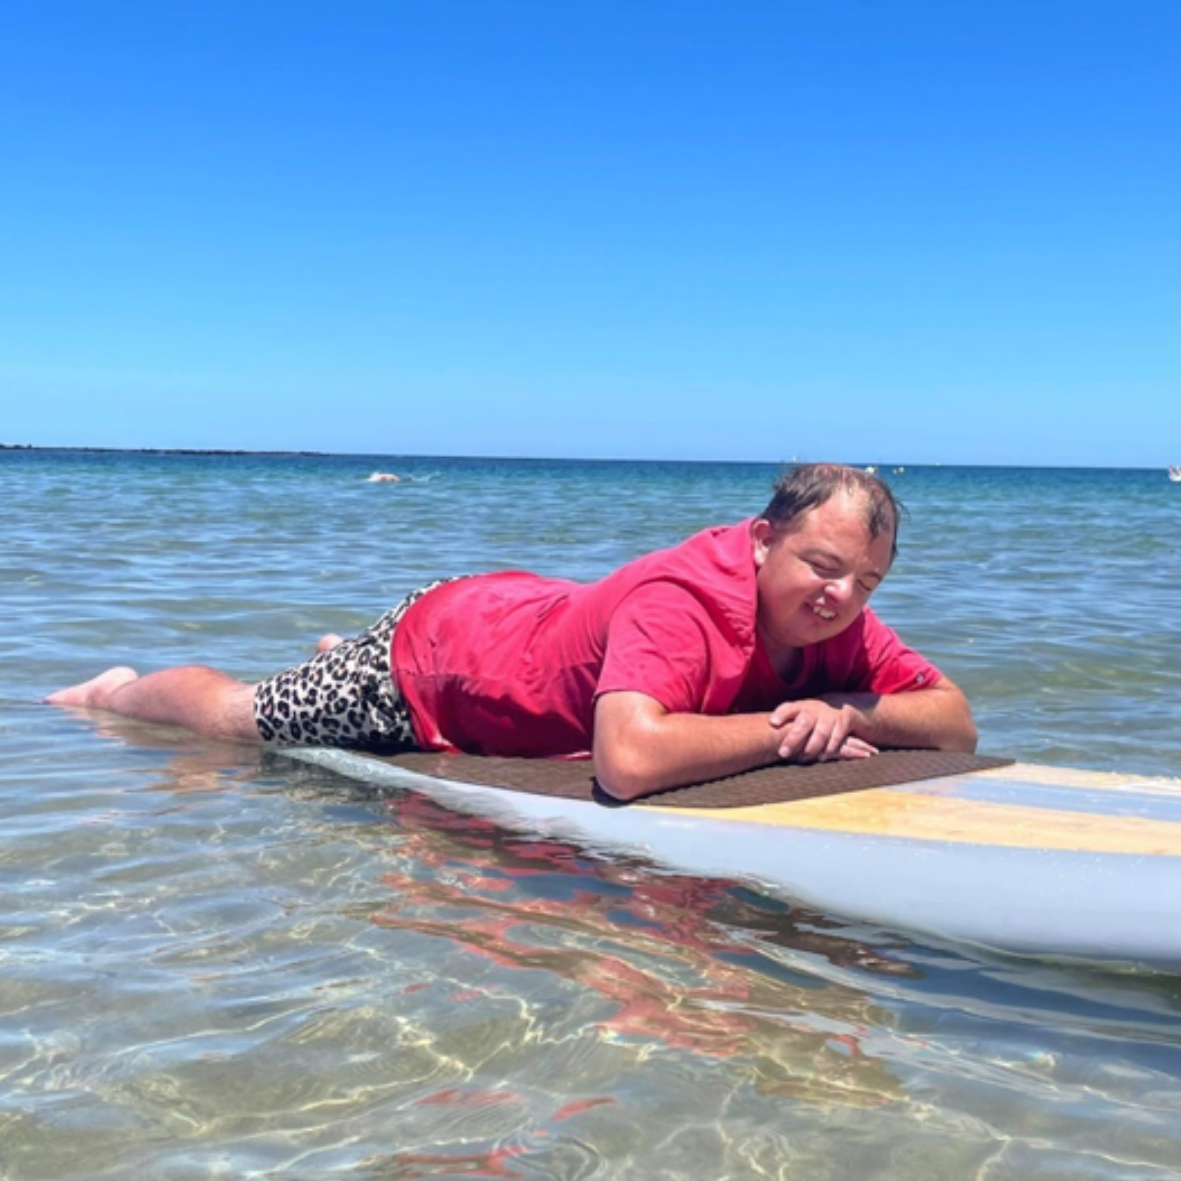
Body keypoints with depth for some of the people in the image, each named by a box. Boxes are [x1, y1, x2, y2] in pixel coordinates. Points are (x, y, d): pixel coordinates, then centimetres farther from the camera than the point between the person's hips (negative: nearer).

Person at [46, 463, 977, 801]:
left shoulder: (835, 617, -20)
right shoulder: (683, 601, -43)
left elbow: (959, 725, -17)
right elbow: (627, 759, -58)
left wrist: (846, 708, -36)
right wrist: (787, 730, -44)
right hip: (434, 653, -6)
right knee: (235, 719, 17)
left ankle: (342, 649, 66)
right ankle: (119, 692, 47)